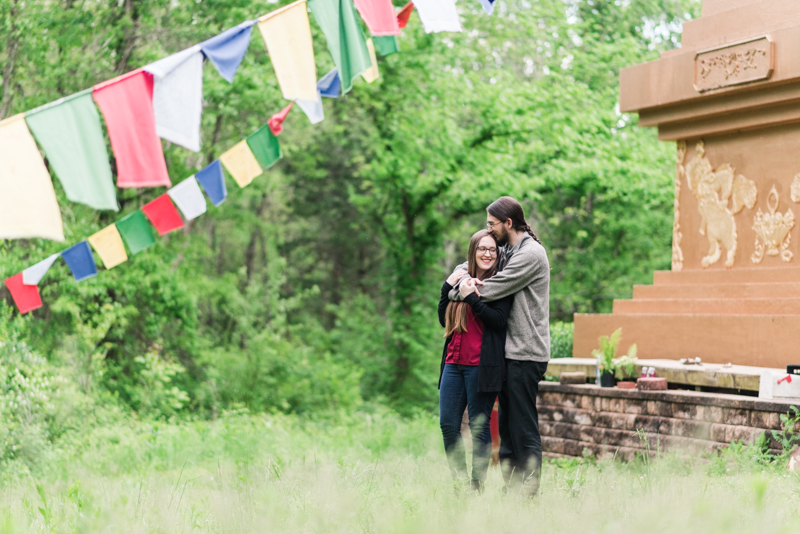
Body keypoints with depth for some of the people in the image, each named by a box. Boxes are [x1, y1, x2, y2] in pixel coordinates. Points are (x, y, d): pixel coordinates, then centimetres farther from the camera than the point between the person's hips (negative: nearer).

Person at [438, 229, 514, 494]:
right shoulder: (462, 278, 15)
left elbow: (499, 320, -14)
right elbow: (444, 320, 12)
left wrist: (472, 297, -17)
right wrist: (447, 287, 1)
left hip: (482, 365, -6)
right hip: (454, 362, 6)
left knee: (479, 426, 0)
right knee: (448, 424, 5)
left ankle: (477, 485, 9)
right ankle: (458, 481, 18)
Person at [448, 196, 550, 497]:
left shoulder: (530, 253, -11)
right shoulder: (506, 252, 17)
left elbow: (494, 289, -15)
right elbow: (471, 266, 22)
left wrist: (460, 289, -1)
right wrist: (464, 275, -2)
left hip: (526, 353, -9)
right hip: (510, 351, 9)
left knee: (523, 424, -7)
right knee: (506, 422, 10)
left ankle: (528, 491, -3)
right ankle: (510, 487, 15)